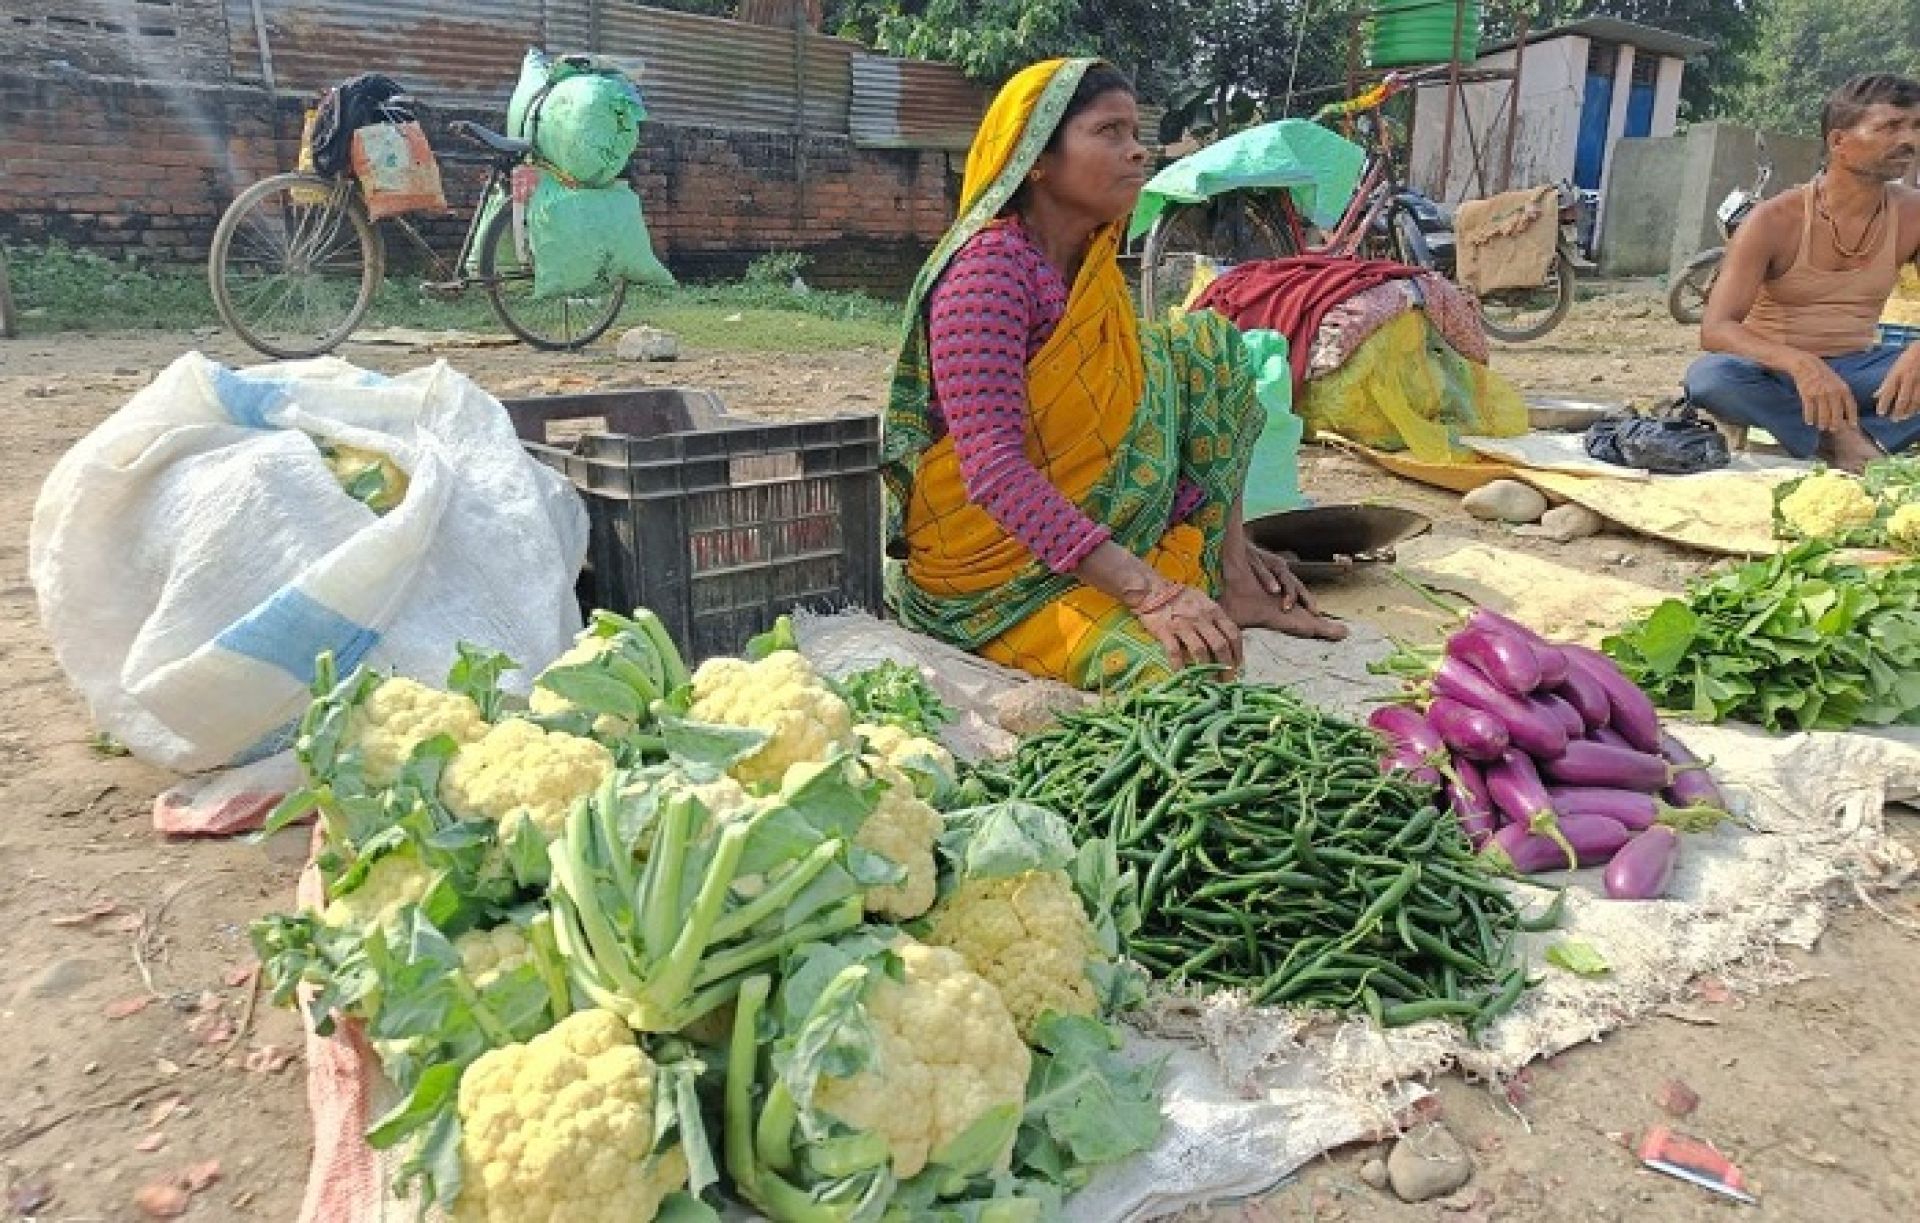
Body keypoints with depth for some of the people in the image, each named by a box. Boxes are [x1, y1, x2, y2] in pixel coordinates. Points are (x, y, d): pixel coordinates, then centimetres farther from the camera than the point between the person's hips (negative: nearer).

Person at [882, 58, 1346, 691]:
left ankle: (1231, 579, 0)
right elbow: (993, 468, -30)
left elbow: (1126, 418, 14)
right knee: (1181, 667, -31)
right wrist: (1148, 590, -33)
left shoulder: (1094, 266, 6)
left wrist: (1225, 539, 10)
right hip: (997, 557, -9)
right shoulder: (990, 267, -21)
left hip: (1092, 522, 9)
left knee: (1206, 343, 3)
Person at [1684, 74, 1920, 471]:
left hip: (1854, 369, 3)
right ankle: (1838, 438, -24)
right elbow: (1714, 329, -22)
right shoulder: (1776, 221, -12)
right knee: (1708, 377, -37)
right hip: (1773, 371, -3)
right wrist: (1798, 363, -41)